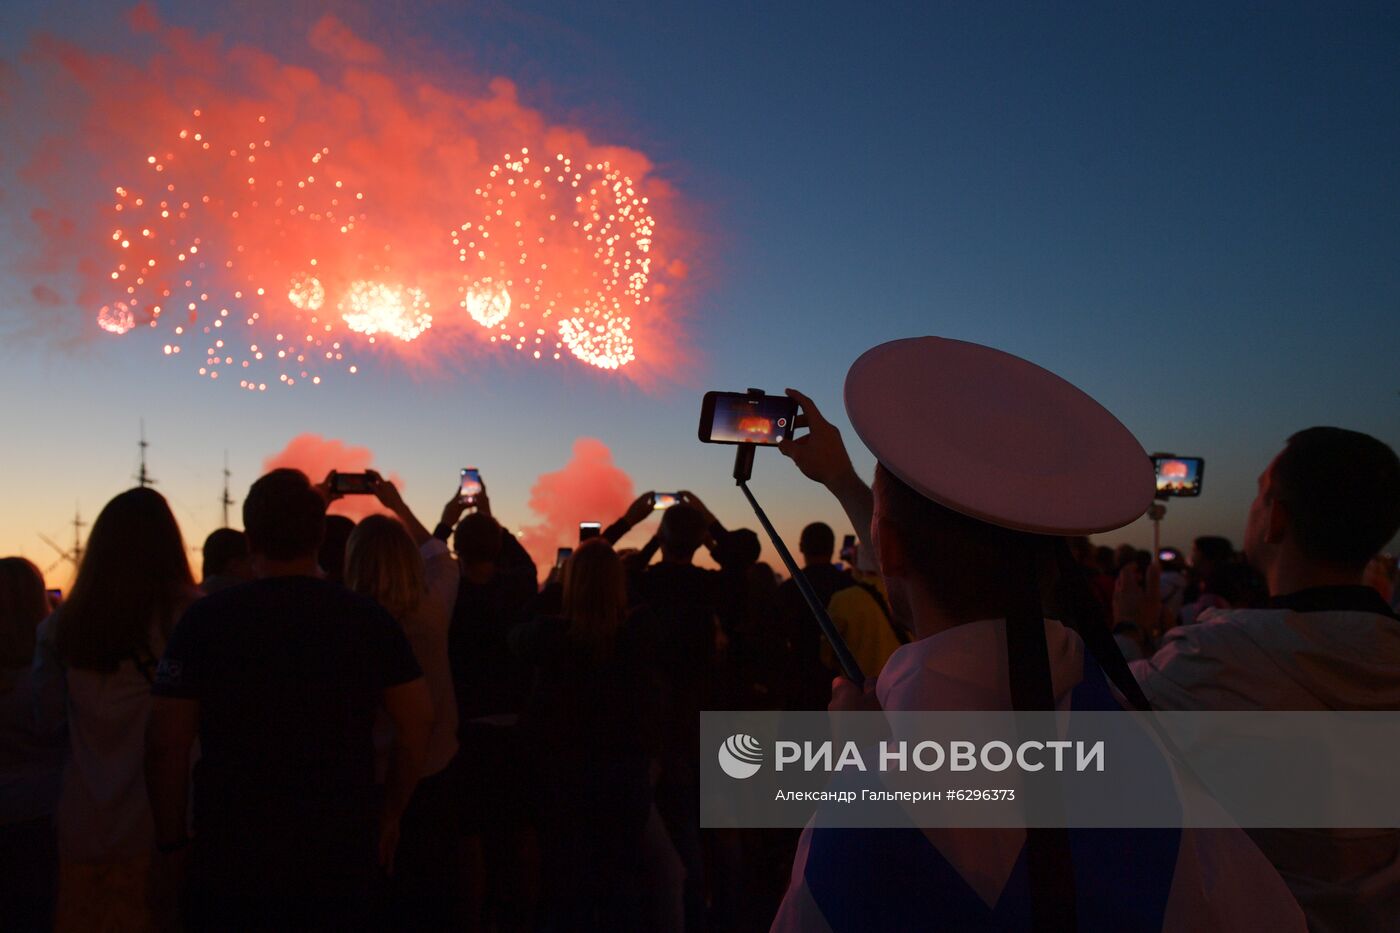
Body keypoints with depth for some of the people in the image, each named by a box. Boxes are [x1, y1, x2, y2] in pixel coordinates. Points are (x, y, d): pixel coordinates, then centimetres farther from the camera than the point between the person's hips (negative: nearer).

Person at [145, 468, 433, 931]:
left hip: (230, 857, -1)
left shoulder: (206, 619, -9)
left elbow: (166, 742, -10)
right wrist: (390, 814, 7)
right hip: (341, 857, 2)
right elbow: (418, 722, -3)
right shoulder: (369, 618, -4)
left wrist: (171, 844, 0)